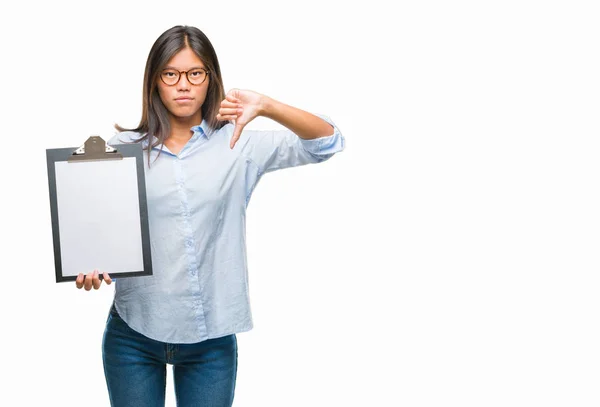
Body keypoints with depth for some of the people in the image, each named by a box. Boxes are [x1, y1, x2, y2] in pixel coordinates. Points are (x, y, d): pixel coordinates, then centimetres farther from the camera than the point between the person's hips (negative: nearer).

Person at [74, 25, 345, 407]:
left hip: (211, 338, 0)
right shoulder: (122, 148, 0)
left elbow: (327, 143, -9)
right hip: (134, 333, 0)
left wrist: (266, 106, -25)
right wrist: (89, 267, -20)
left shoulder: (239, 144, -2)